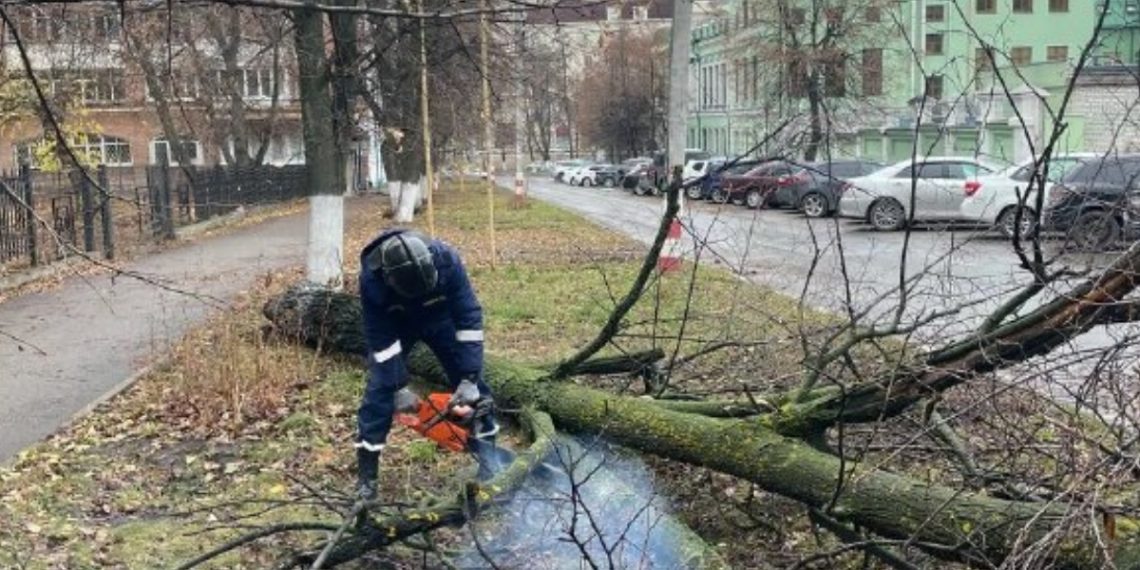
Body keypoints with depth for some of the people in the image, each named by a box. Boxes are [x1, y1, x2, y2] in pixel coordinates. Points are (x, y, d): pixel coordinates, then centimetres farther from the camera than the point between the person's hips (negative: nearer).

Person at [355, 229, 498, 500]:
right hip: (393, 324, -1)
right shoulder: (371, 278, -37)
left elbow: (469, 316, -31)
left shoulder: (445, 259, -38)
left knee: (473, 390, -1)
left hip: (439, 318, 1)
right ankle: (366, 475, 1)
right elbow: (379, 338, -26)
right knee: (380, 390, -10)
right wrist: (399, 387, -25)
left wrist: (469, 378, -31)